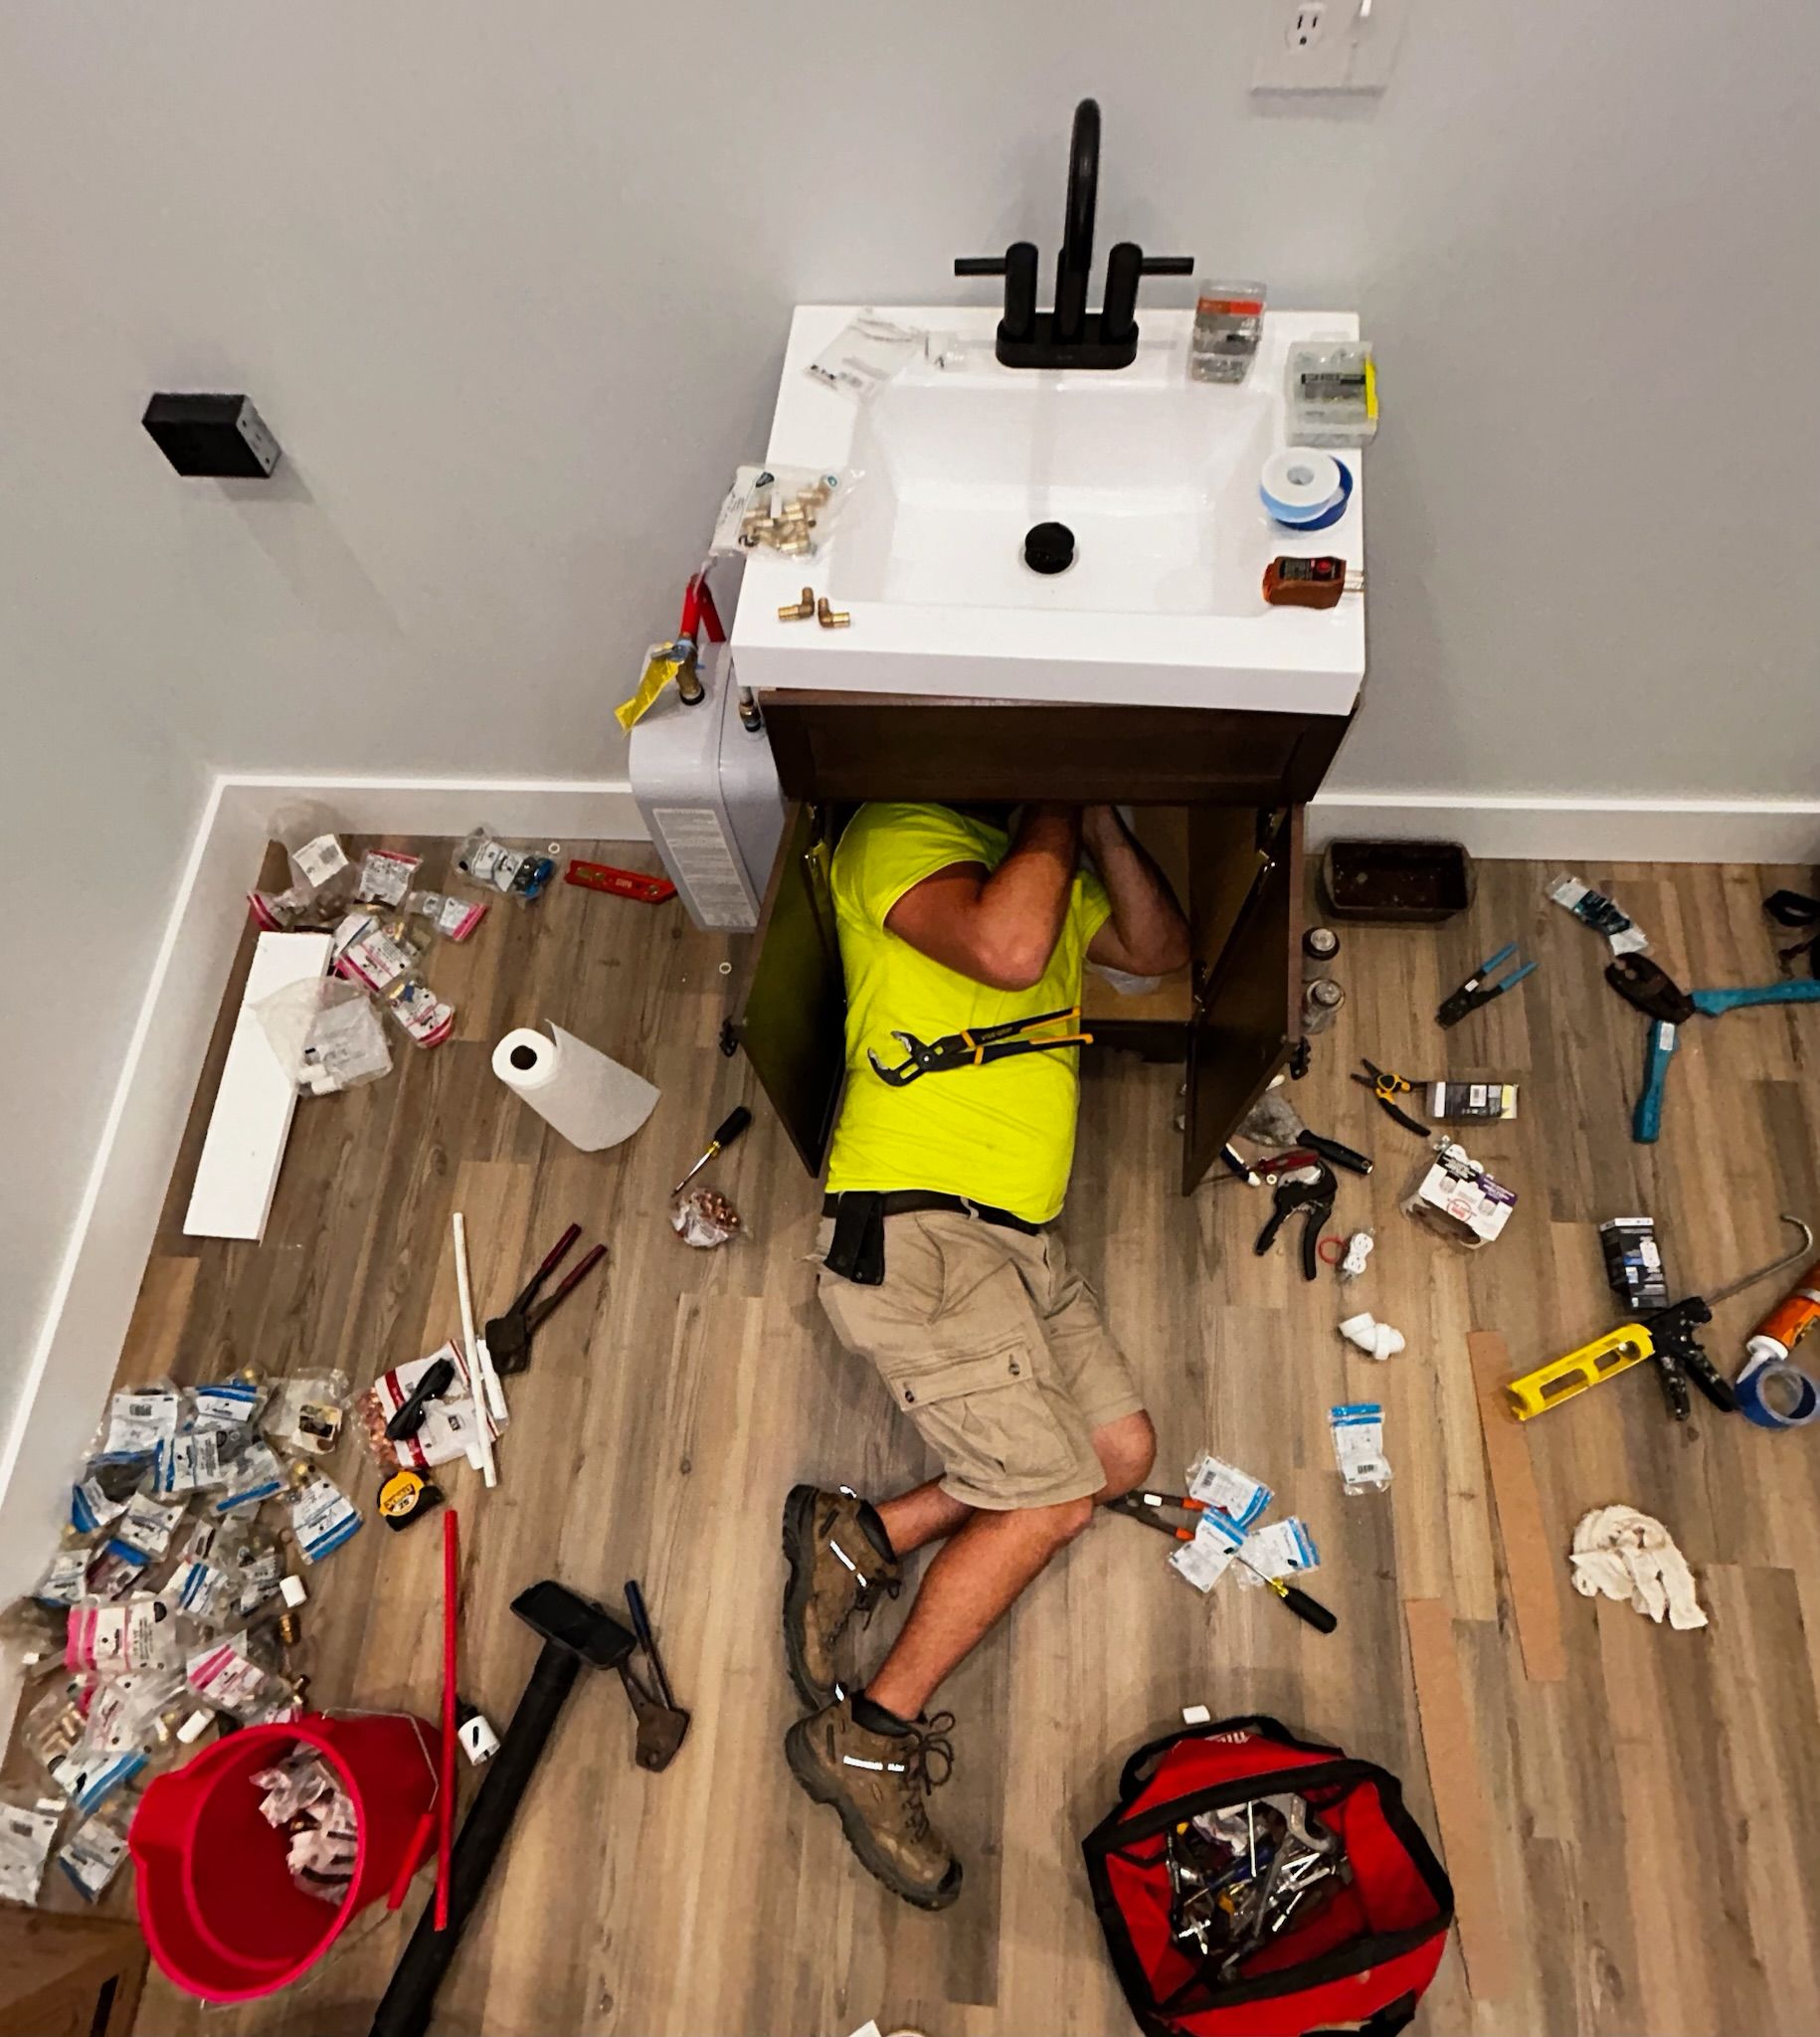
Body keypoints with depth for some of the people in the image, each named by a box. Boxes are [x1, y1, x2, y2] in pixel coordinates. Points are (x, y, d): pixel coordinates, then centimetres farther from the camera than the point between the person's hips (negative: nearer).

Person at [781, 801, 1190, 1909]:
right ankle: (870, 1737, 10)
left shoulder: (1047, 869, 22)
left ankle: (865, 1534, 14)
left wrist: (1098, 822, 6)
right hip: (913, 1230, -10)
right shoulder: (898, 832, -7)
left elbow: (1162, 949, 16)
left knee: (1121, 1451, 6)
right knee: (1050, 1499, -8)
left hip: (1020, 1234, 10)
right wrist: (1054, 807, -11)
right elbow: (1008, 949, -25)